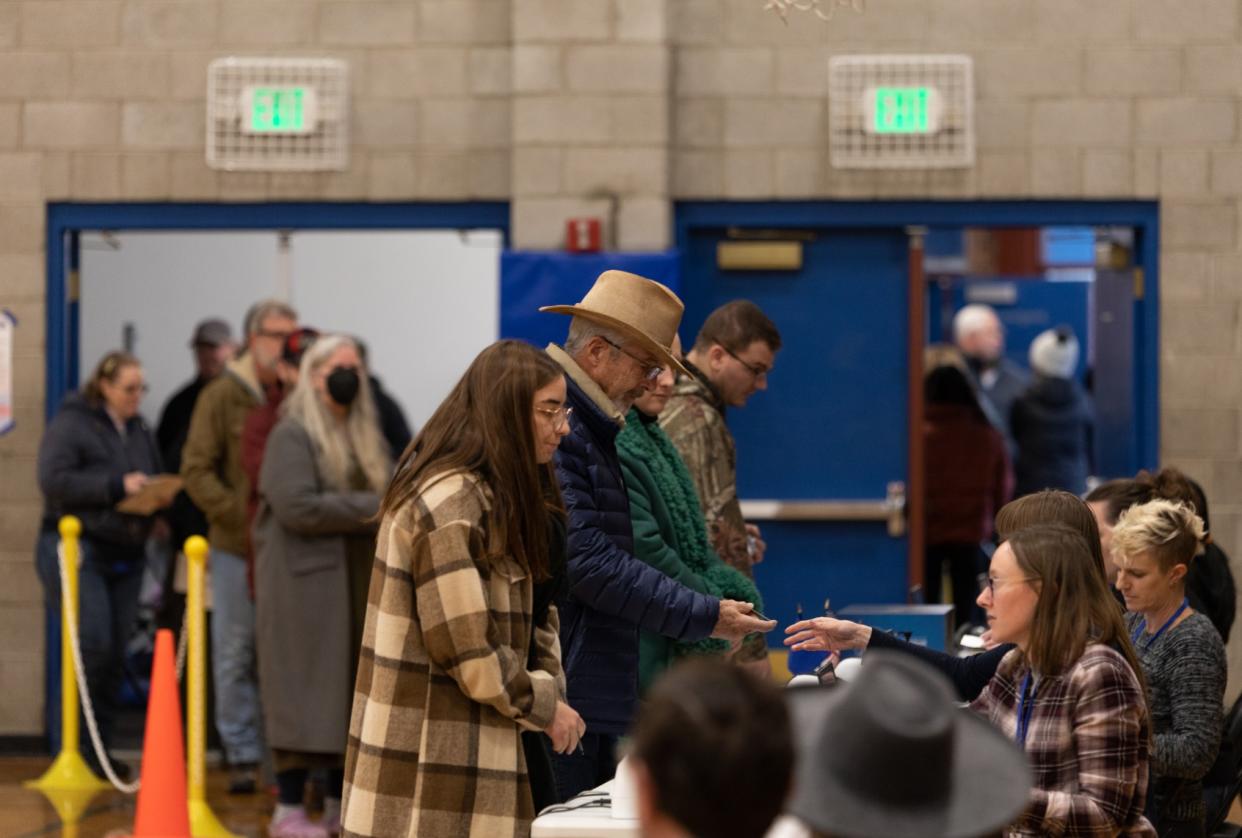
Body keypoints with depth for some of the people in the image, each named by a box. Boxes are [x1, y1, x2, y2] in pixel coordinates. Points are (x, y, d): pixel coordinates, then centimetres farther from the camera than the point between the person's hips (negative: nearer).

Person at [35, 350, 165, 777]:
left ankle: (99, 747, 12)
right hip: (80, 547, -7)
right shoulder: (70, 424, -6)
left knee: (115, 653, 4)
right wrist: (117, 486, -19)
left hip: (126, 554, 7)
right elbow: (54, 480, -17)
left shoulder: (140, 432, 15)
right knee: (93, 644, -16)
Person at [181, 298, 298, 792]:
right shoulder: (222, 398, -1)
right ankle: (242, 756, 13)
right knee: (236, 653, 5)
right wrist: (242, 517, -15)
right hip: (237, 548, -1)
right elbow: (196, 472, -4)